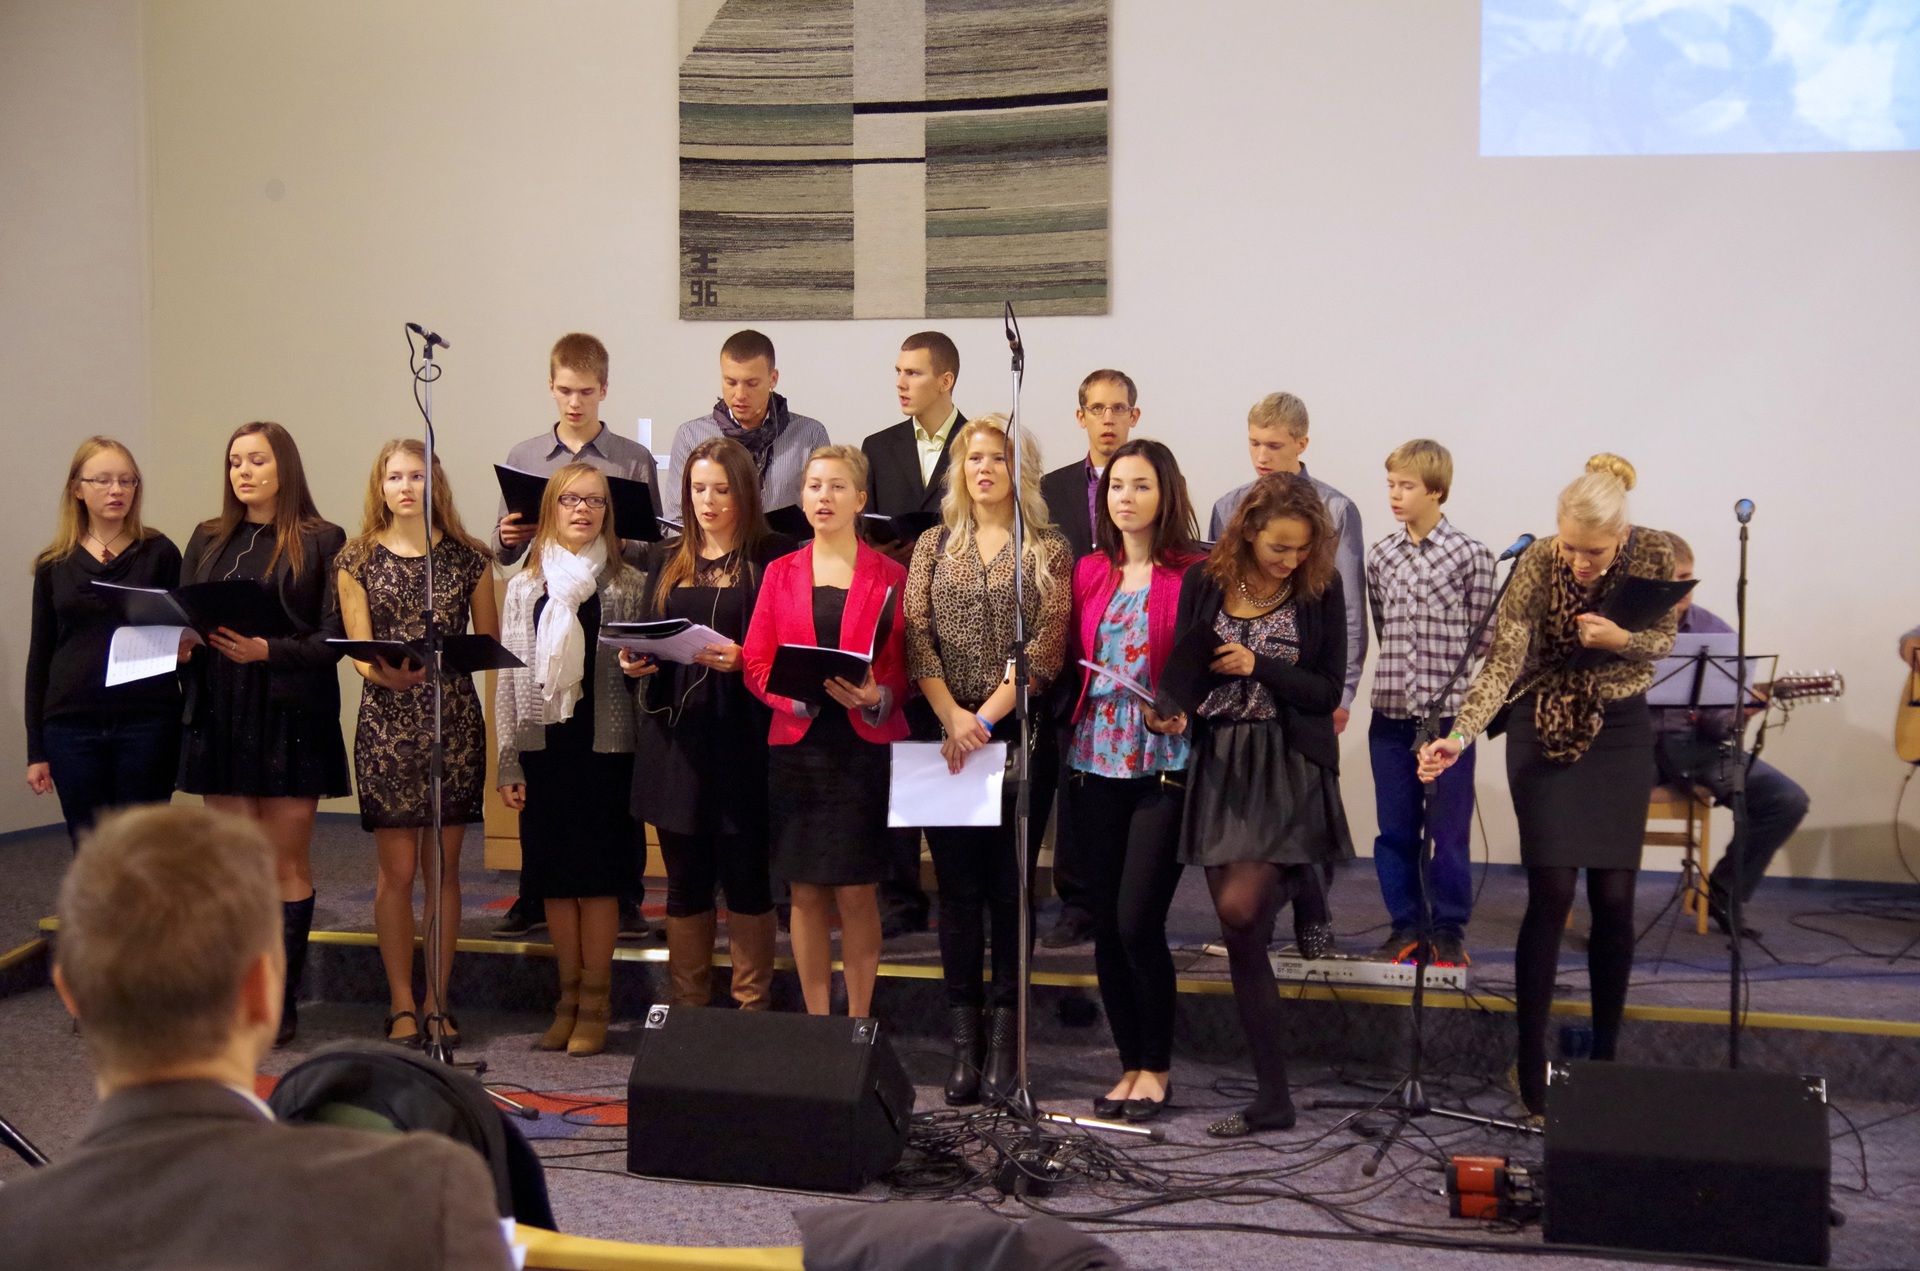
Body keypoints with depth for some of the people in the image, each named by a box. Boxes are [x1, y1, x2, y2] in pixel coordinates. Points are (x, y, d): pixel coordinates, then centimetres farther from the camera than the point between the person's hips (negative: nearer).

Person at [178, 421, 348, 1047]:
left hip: (292, 715, -4)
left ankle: (283, 999, 6)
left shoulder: (321, 541, -1)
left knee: (288, 860, 1)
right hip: (221, 714, 4)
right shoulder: (208, 540, 14)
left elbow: (333, 637, -7)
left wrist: (268, 651, -21)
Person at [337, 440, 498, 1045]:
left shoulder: (468, 558, 7)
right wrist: (385, 673, -22)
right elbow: (358, 650, -1)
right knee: (397, 869, 0)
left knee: (444, 867, 5)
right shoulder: (359, 560, 5)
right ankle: (401, 1002, 10)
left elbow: (489, 643, 7)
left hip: (455, 722, 1)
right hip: (386, 723, -1)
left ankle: (437, 999, 15)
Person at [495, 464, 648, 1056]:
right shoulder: (524, 587, 9)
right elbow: (509, 676, 7)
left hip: (605, 746, -2)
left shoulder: (628, 586, 3)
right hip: (543, 745, 2)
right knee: (555, 876, 7)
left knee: (598, 874, 0)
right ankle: (569, 998, 18)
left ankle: (595, 1003, 10)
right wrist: (507, 763, 3)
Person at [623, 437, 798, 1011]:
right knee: (685, 881, 10)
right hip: (675, 733, 4)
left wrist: (744, 659, -21)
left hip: (744, 736, -4)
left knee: (745, 873, 2)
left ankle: (753, 1010, 14)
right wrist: (635, 661, -3)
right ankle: (687, 1009, 20)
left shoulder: (776, 556, -1)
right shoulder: (665, 558, 14)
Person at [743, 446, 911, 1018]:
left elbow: (901, 668, 2)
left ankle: (858, 1026, 10)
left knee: (856, 894, -2)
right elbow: (756, 665, 5)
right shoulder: (780, 573, 10)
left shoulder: (890, 577, 3)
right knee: (805, 892, 5)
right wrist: (801, 693, -13)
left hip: (865, 749, -2)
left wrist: (876, 697, -18)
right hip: (796, 747, 2)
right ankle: (817, 1025, 15)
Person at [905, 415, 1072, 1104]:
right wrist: (952, 716, -11)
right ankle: (964, 1040, 7)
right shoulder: (934, 545, 12)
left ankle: (1004, 1040, 5)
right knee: (958, 887, 3)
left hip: (1019, 736, -2)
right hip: (947, 735, 2)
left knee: (1011, 886, 0)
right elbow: (916, 638, 3)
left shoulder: (1048, 550, 5)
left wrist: (985, 718, -14)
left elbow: (1045, 647, -5)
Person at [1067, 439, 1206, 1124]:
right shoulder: (1088, 572, 11)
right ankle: (1130, 1062, 21)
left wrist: (1181, 713, -18)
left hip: (1164, 765, -5)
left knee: (1137, 923, -8)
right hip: (1095, 762, 5)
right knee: (1107, 926, 7)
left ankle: (1155, 1067, 10)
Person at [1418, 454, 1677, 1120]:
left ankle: (1605, 1056, 16)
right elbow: (1502, 662, -24)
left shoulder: (1656, 555, -12)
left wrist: (1620, 641, -23)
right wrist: (1459, 736, -37)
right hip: (1546, 728, -2)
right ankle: (1531, 1065, 0)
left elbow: (1665, 642, 0)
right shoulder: (1538, 563, -19)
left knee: (1614, 895, 1)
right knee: (1552, 890, -9)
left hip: (1621, 730, 2)